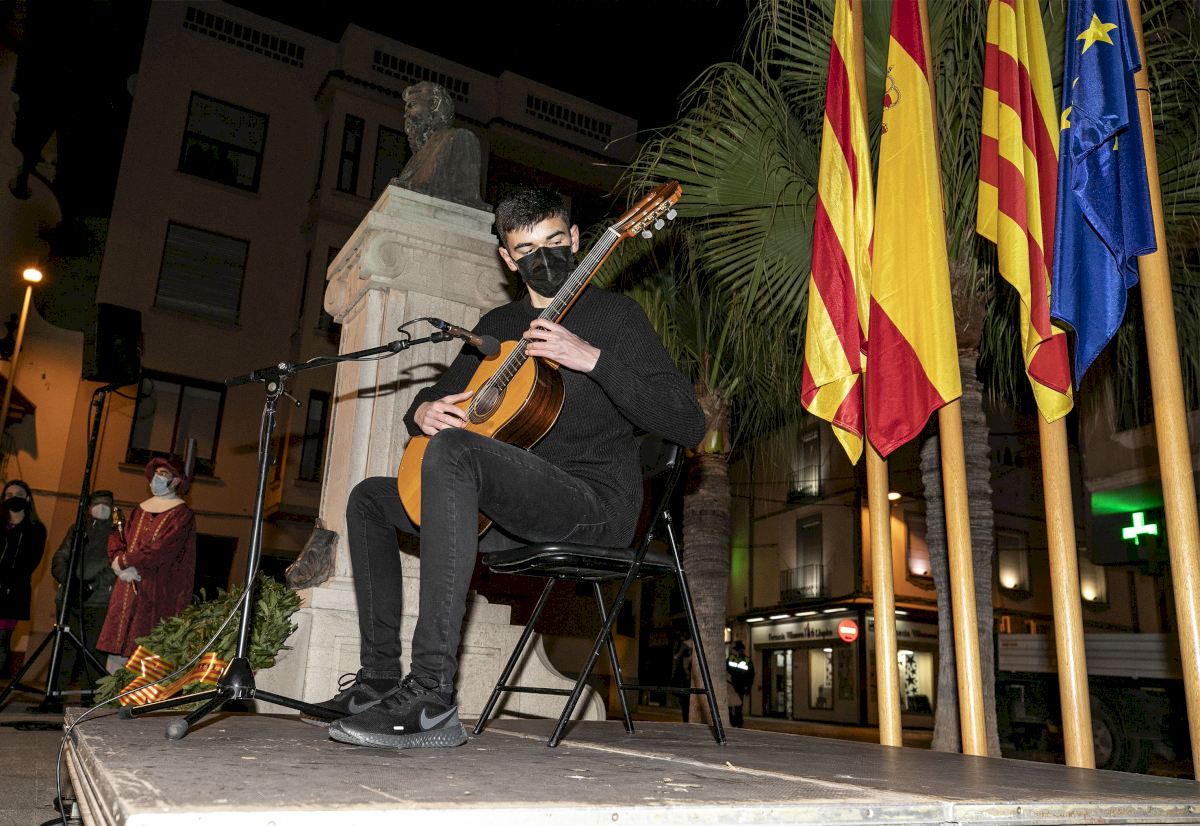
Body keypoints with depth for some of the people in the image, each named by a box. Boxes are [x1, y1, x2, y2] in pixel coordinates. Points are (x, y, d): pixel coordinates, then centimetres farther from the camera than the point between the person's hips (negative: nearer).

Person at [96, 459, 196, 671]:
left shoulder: (181, 514, -2)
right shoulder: (140, 509, 17)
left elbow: (163, 549, -14)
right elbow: (117, 538, 11)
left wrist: (124, 561, -10)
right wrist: (121, 564, -8)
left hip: (158, 592, -6)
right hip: (128, 587, 6)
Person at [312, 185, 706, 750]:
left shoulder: (613, 315, -1)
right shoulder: (499, 326, 18)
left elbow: (688, 426, -12)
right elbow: (439, 394, 28)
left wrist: (593, 358, -21)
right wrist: (422, 413, 2)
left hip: (596, 500, -8)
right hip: (512, 510, 8)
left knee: (452, 451, -33)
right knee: (369, 498, 13)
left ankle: (431, 700, -37)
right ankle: (379, 678, 9)